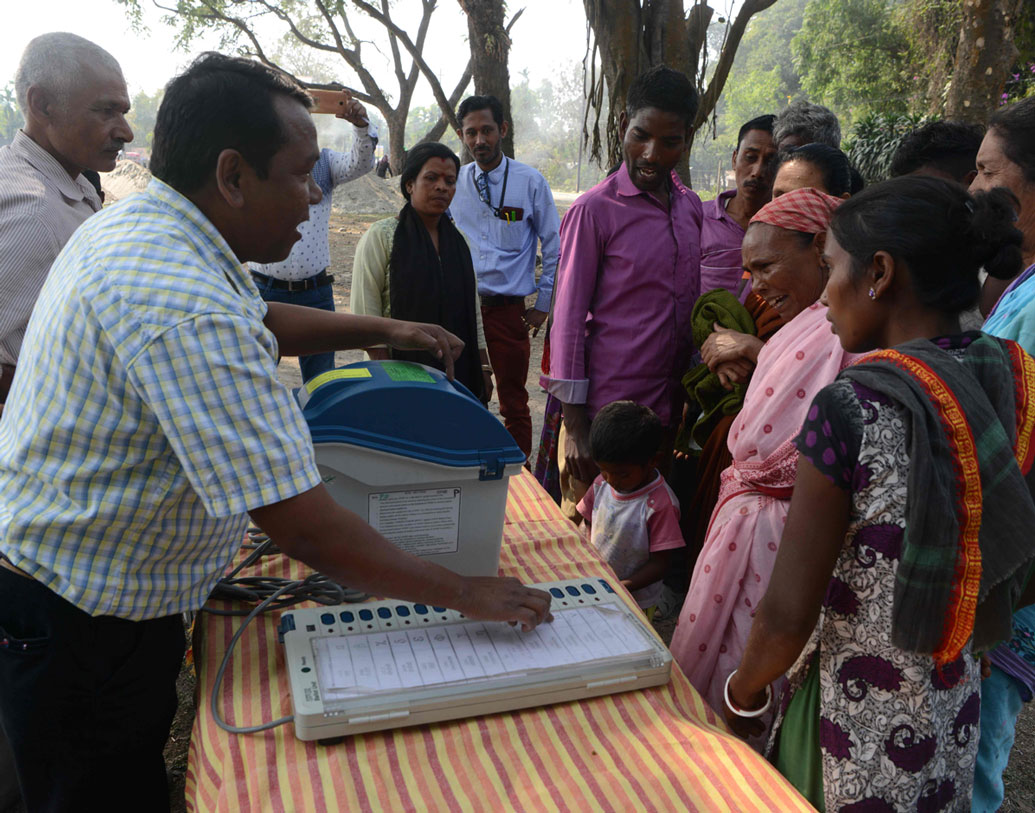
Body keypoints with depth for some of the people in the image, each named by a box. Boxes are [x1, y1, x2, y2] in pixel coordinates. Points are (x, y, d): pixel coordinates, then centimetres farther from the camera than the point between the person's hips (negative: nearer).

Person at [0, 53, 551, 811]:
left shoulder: (133, 222, 1)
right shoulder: (186, 309, -33)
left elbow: (257, 321, 19)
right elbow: (303, 527, -32)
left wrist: (384, 329, 8)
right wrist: (465, 593, -21)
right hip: (80, 629, -9)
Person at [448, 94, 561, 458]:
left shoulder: (531, 182, -1)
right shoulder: (453, 183, 5)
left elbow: (555, 248, 3)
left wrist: (543, 305, 0)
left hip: (509, 309, -2)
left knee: (514, 403, 6)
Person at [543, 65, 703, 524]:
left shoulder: (690, 207, 10)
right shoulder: (595, 210, -9)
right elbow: (568, 318, -9)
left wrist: (690, 397, 14)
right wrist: (575, 425, -11)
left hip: (668, 408, 6)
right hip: (605, 411, -5)